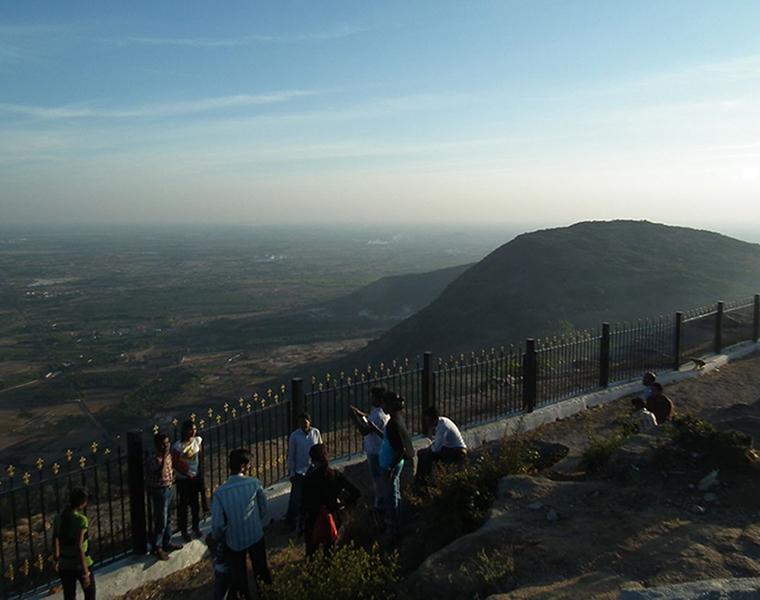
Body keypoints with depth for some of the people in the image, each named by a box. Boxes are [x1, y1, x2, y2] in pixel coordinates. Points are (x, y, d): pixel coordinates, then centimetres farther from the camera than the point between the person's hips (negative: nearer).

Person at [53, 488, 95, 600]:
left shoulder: (58, 518, -4)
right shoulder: (81, 520, -23)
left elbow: (55, 541, 8)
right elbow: (79, 548, -26)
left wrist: (57, 559, 26)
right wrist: (85, 573, -21)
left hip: (64, 565, 5)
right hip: (80, 564, -5)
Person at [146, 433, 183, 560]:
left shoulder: (167, 454, 2)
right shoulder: (153, 457, -24)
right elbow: (160, 473, -34)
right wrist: (164, 456, -35)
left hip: (169, 488, 8)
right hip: (160, 491, -8)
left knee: (168, 519, 19)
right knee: (161, 521, 1)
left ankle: (167, 543, 34)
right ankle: (156, 548, 15)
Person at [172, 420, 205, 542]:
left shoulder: (198, 440, -7)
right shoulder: (178, 446, -21)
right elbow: (174, 464, -14)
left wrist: (200, 472, 7)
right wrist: (187, 474, -18)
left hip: (196, 477, 4)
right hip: (183, 479, -4)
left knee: (195, 503, 17)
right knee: (184, 504, 8)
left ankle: (196, 527, 35)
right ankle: (183, 531, 24)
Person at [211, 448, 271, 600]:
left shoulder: (220, 492, -22)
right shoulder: (255, 483, -18)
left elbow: (218, 524, -16)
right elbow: (263, 510, -4)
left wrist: (216, 539, 6)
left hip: (234, 541, -2)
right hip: (256, 537, 2)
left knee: (239, 579, 21)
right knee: (261, 570, 28)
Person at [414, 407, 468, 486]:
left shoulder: (443, 426, -27)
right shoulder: (440, 421, 1)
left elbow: (436, 448, -25)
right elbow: (437, 440, 15)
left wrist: (428, 449, -7)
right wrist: (429, 448, 1)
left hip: (458, 452, -10)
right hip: (449, 447, 10)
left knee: (428, 455, -25)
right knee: (421, 453, 5)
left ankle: (423, 481, -10)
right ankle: (418, 478, 11)